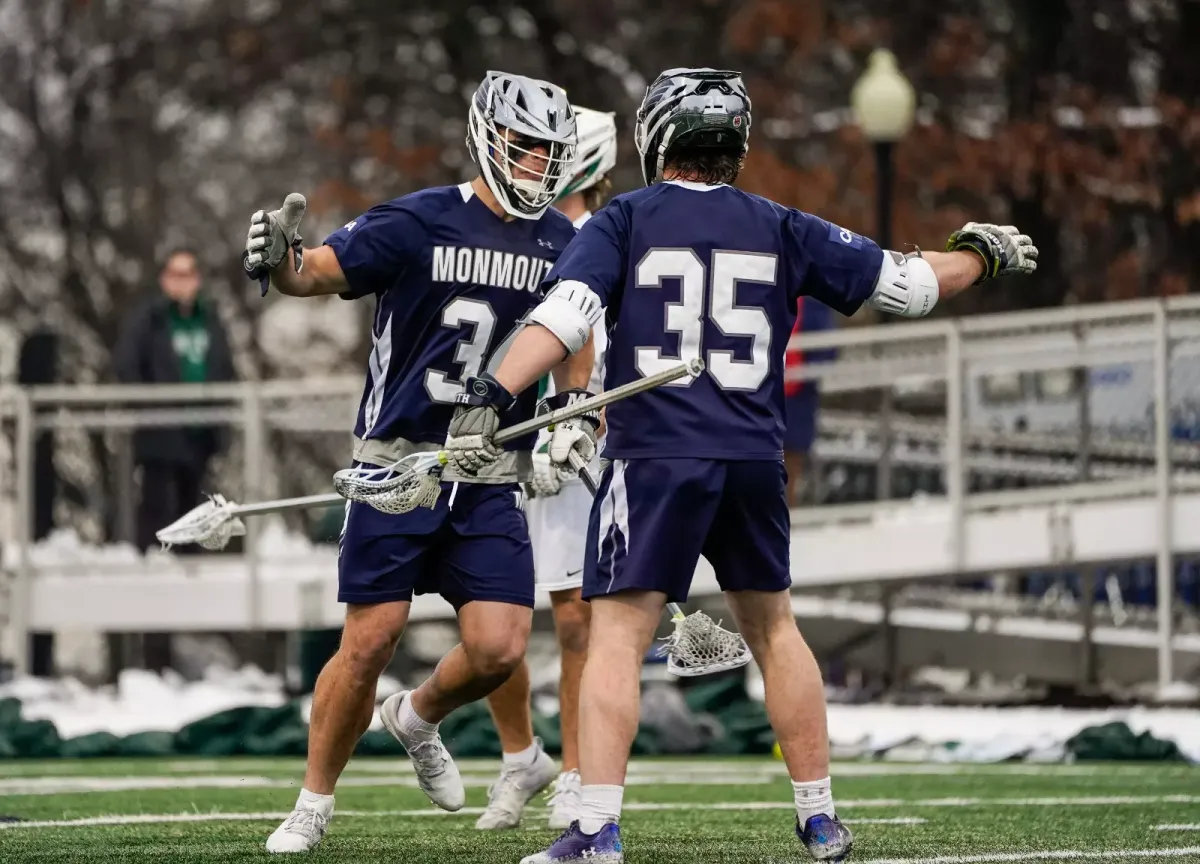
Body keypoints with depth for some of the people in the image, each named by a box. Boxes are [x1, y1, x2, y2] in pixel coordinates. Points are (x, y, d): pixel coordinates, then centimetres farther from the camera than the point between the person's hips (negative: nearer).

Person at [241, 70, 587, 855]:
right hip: (398, 465, -3)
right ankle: (314, 804, 12)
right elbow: (317, 273, -13)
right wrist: (281, 257, -35)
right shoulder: (418, 224, -8)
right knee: (371, 640, -6)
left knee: (500, 649, -8)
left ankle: (418, 718, 26)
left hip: (492, 480, 3)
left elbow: (577, 346, 18)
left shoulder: (560, 245, 5)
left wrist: (572, 422, 3)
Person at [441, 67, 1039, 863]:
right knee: (773, 629, 19)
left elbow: (564, 318, -12)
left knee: (618, 638, -4)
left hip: (655, 458, -3)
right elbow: (906, 285, 14)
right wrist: (981, 254, 33)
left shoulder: (625, 221, 2)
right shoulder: (780, 230, 10)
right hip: (755, 461, 3)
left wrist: (493, 400, -17)